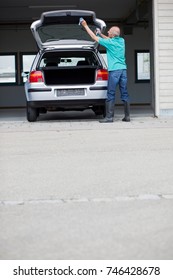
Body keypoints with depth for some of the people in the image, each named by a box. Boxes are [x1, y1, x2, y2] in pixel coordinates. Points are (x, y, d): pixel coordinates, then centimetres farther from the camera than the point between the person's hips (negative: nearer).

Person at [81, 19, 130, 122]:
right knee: (124, 93, 7)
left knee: (111, 94, -4)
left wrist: (85, 26, 13)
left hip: (114, 70, -6)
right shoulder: (121, 40, 11)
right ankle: (127, 116, 7)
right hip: (123, 69, 6)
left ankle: (109, 117, -5)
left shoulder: (110, 43, -7)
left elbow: (94, 37, 3)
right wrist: (100, 34, 36)